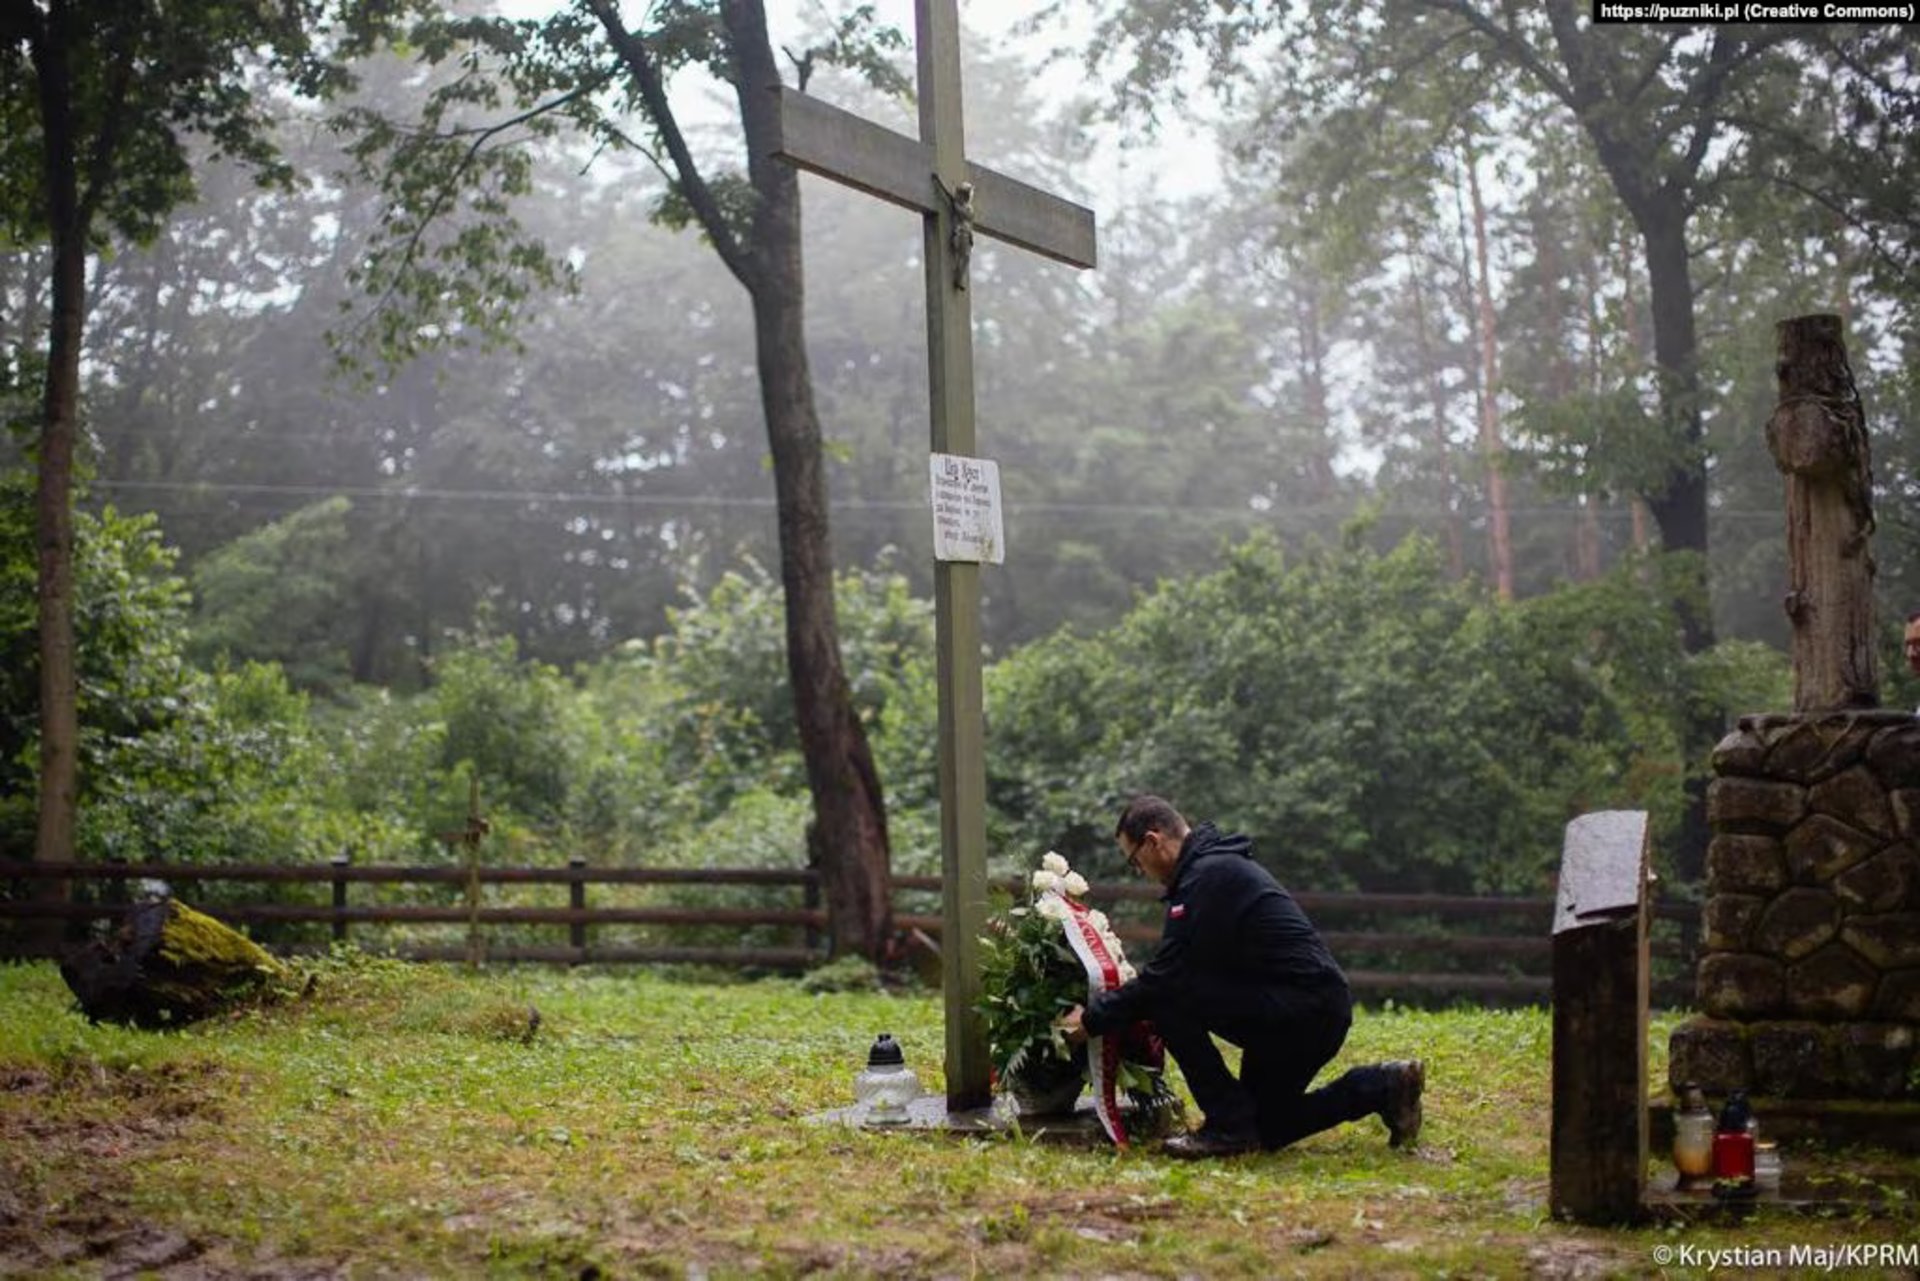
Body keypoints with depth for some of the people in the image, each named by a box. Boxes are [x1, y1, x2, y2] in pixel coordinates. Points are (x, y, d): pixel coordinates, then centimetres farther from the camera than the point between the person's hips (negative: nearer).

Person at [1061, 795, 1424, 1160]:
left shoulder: (1206, 877, -16)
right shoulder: (1221, 863, 17)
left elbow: (1164, 977, -17)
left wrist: (1094, 1018, -7)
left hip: (1300, 1011, -10)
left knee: (1170, 1001, -15)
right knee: (1265, 1129, 19)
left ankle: (1229, 1126, -7)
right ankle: (1383, 1086, 16)